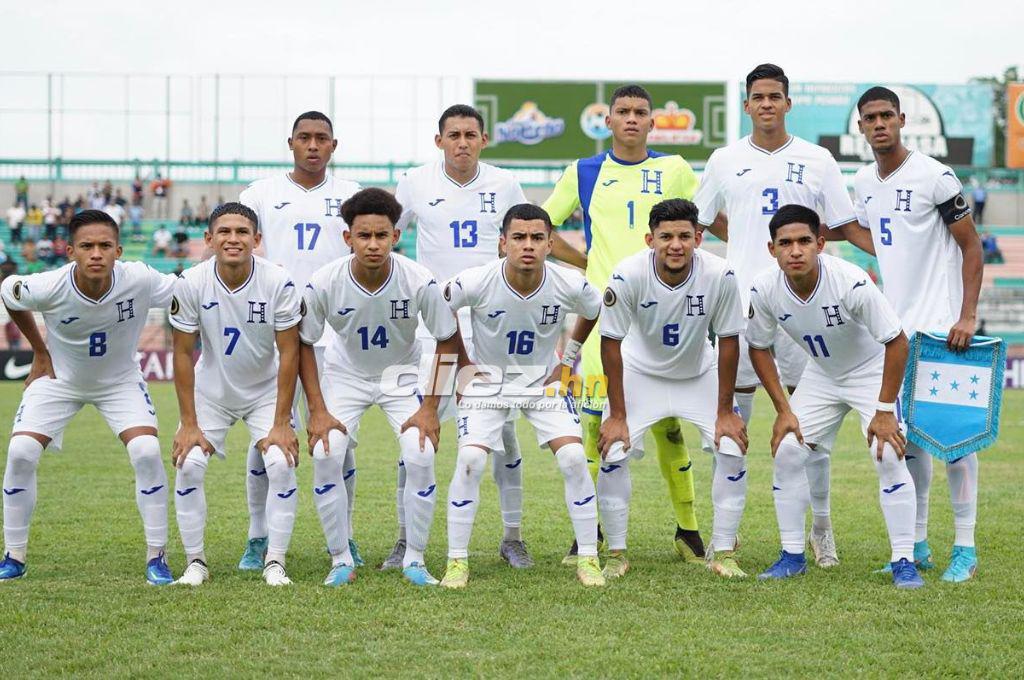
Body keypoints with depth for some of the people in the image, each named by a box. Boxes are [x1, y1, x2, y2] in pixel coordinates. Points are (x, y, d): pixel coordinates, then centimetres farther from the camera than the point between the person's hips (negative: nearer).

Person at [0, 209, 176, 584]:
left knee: (147, 452, -20)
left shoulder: (140, 281, -32)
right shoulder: (47, 287, -30)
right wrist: (40, 351, -1)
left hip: (120, 381, 0)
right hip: (59, 379, 0)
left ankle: (156, 558, -5)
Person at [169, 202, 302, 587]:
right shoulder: (191, 284, -19)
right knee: (188, 465, -12)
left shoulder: (278, 283, -22)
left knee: (281, 463, -17)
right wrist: (189, 423, -13)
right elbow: (183, 354, -12)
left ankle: (275, 563, -5)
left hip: (265, 391, -1)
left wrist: (281, 423, -18)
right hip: (211, 391, 1)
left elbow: (288, 353, -16)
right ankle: (195, 562, 2)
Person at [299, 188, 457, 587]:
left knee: (421, 457, -18)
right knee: (325, 456, -17)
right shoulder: (324, 283, -26)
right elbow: (304, 343, -10)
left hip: (402, 374, 0)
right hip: (345, 374, 0)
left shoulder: (420, 281, -27)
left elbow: (447, 341, -12)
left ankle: (414, 559, 0)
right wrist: (317, 411, -14)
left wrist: (430, 408, -14)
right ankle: (341, 560, -2)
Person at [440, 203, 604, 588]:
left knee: (574, 458, -14)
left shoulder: (570, 285, -21)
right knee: (470, 461, -18)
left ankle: (588, 559, -1)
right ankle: (457, 561, -6)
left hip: (544, 380, 1)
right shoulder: (476, 282, -26)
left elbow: (594, 312, 4)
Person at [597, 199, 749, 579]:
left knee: (733, 451, -11)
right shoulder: (628, 275, -29)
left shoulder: (720, 275, -27)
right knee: (613, 454, -14)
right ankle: (616, 554, 3)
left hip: (700, 374, 1)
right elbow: (611, 343, -18)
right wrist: (617, 415, -17)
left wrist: (725, 410, -11)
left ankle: (722, 553, 3)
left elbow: (728, 341, -14)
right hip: (640, 373, -1)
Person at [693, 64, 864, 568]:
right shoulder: (725, 161, 7)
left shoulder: (816, 161, 4)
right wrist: (756, 244, 7)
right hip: (741, 302, 1)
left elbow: (846, 225, 6)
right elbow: (706, 219, 18)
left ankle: (820, 527, 9)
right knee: (733, 419, 3)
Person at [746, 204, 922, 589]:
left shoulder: (852, 283, -34)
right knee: (786, 453, -6)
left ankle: (904, 562, -9)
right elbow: (759, 348, -3)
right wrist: (783, 410, -7)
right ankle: (793, 556, 8)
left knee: (889, 457, -19)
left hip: (872, 371, -4)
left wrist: (884, 410, -24)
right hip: (820, 376, 4)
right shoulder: (764, 290, -22)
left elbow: (897, 341, -25)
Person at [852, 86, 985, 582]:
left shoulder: (934, 177, -10)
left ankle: (965, 546, 0)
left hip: (939, 324, -7)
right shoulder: (864, 183, 9)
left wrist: (967, 316, -16)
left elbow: (971, 246, -9)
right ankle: (917, 545, 16)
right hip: (894, 326, 7)